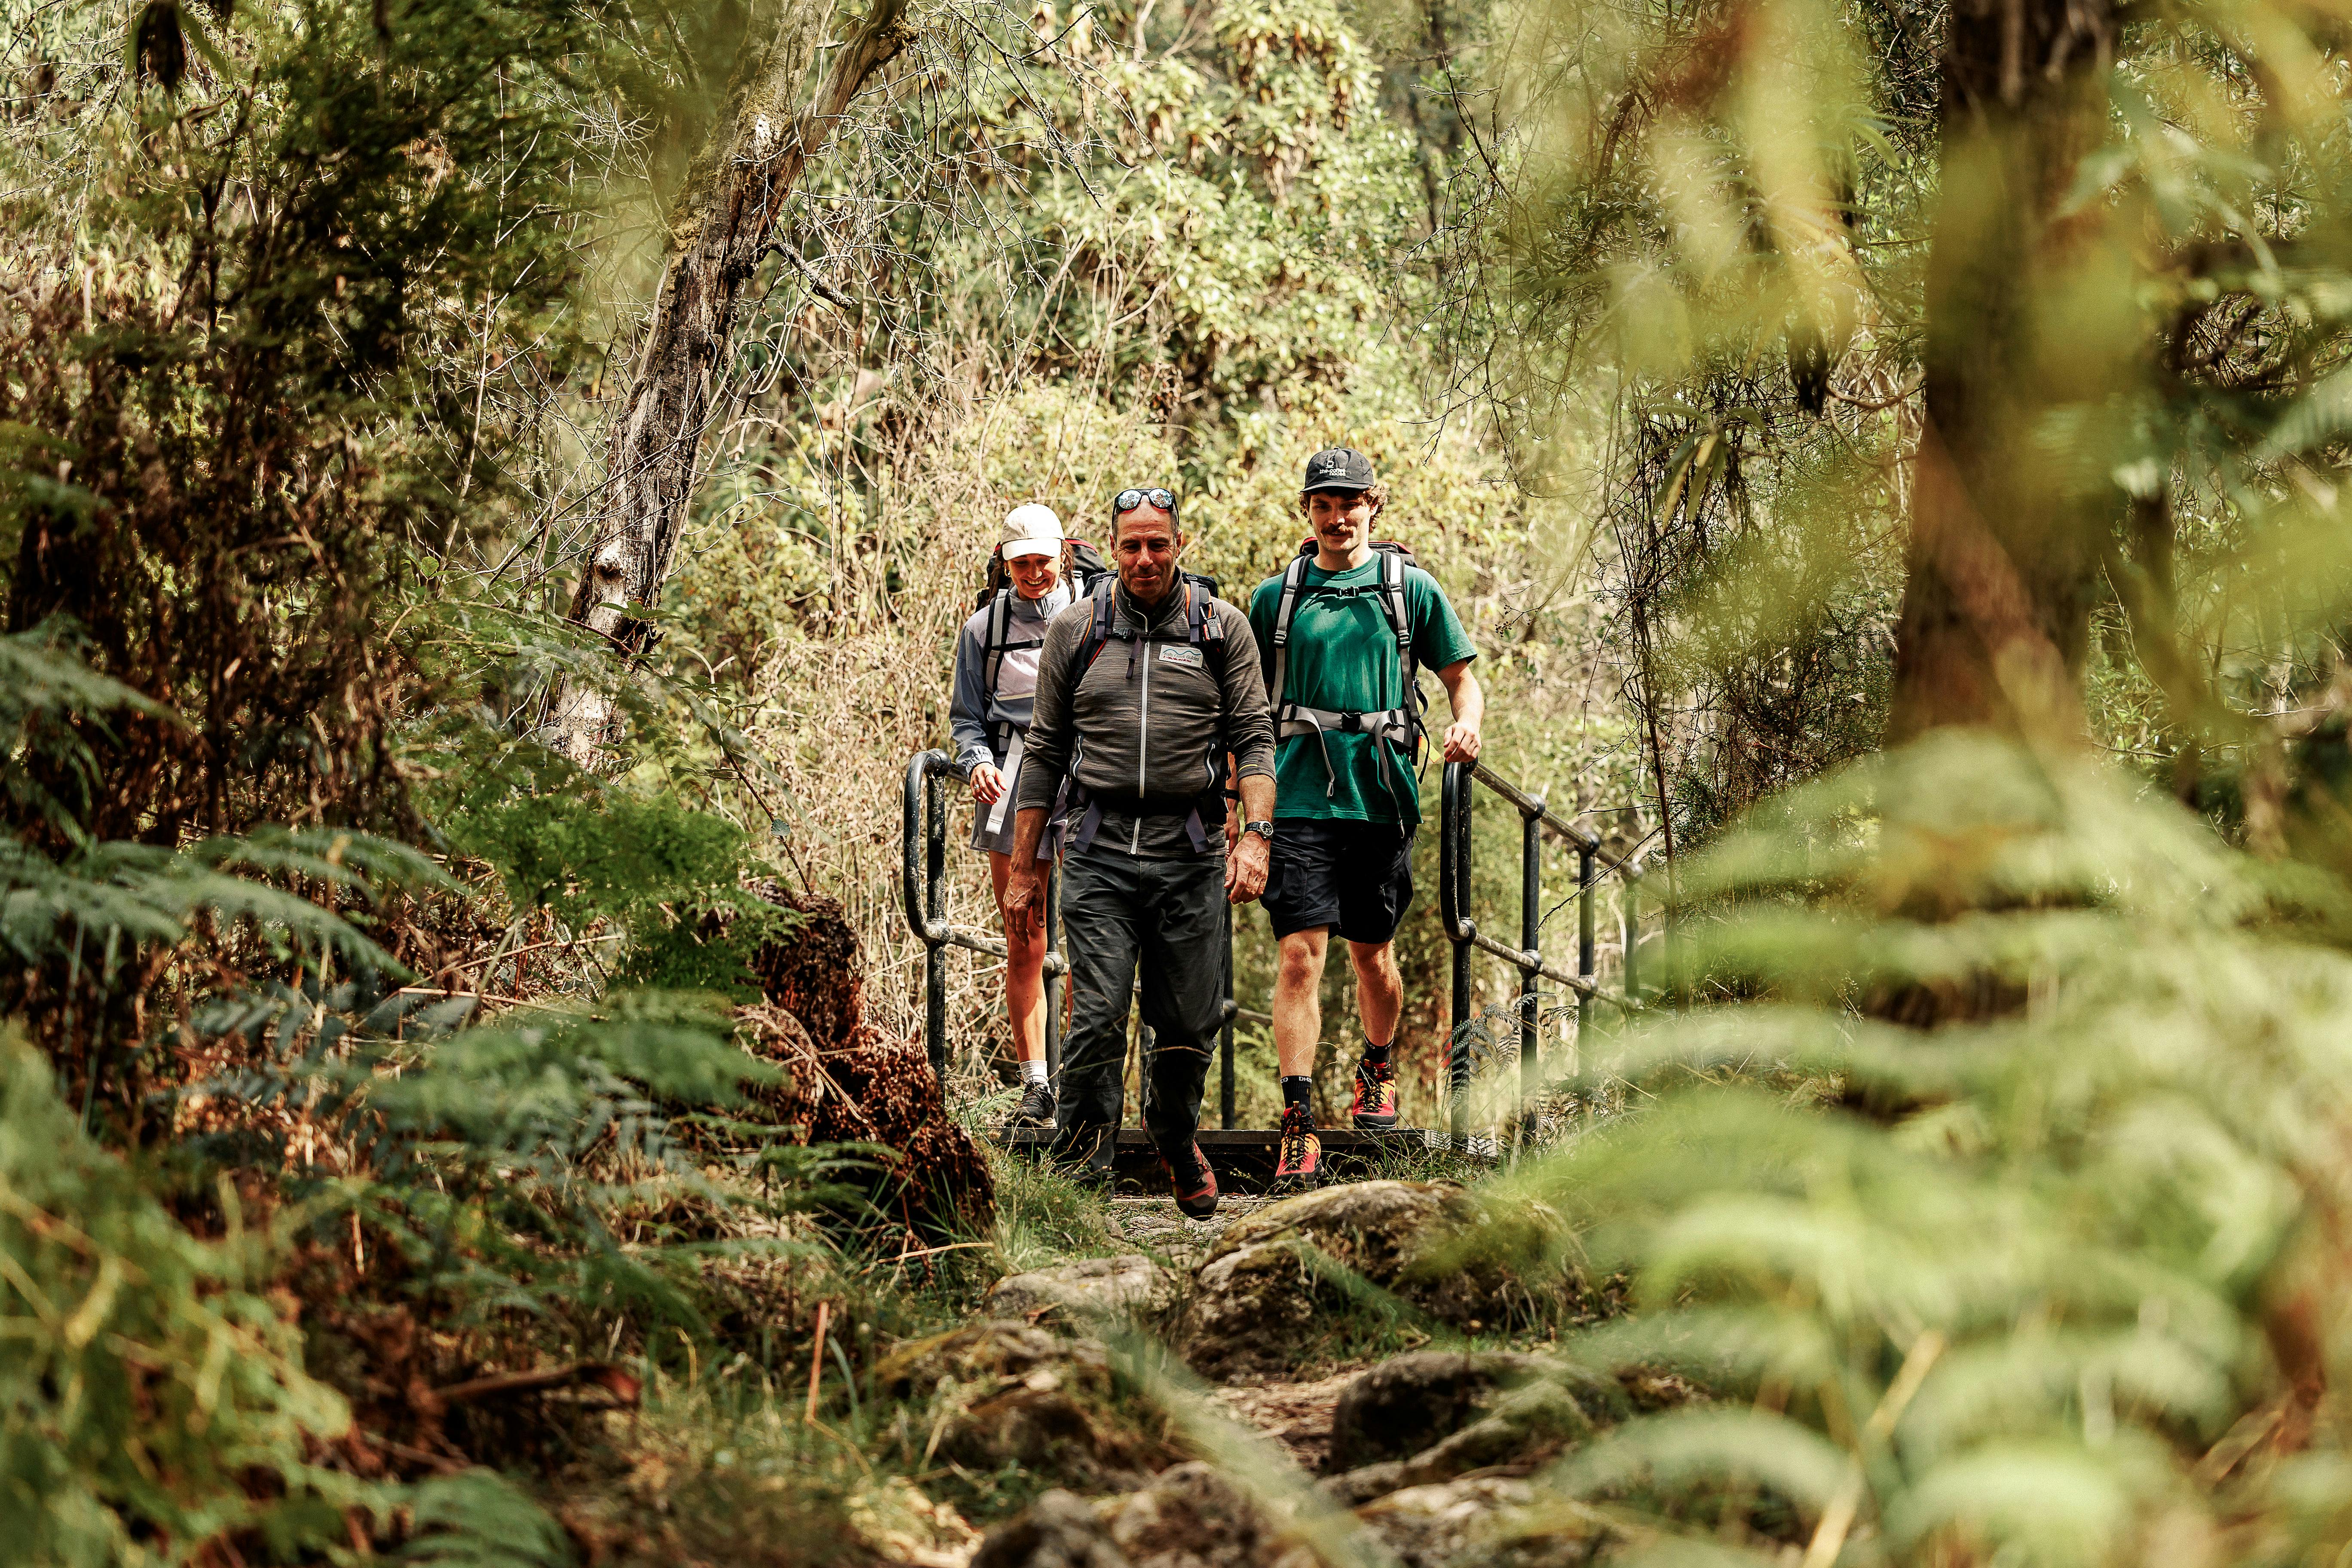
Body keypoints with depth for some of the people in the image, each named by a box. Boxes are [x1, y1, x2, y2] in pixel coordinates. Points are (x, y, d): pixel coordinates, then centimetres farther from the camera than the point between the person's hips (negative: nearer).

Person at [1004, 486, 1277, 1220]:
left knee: (1188, 1023, 7)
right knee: (1097, 1021, -11)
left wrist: (1256, 833, -14)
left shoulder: (1222, 628, 6)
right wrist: (1023, 869, 9)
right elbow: (1046, 751, 12)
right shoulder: (1076, 629, 8)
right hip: (1099, 850, 0)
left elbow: (1254, 740, 3)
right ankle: (1079, 1173, -6)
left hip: (1191, 854, 0)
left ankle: (1177, 1141, 34)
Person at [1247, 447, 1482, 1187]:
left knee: (1372, 954, 13)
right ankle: (1299, 1127, -15)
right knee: (1299, 954, -12)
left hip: (1381, 795, 1)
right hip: (1299, 797, -1)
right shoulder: (1275, 596, 8)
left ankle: (1377, 1070, 42)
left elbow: (1463, 676, 11)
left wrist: (1467, 724, -11)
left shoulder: (1410, 588, 6)